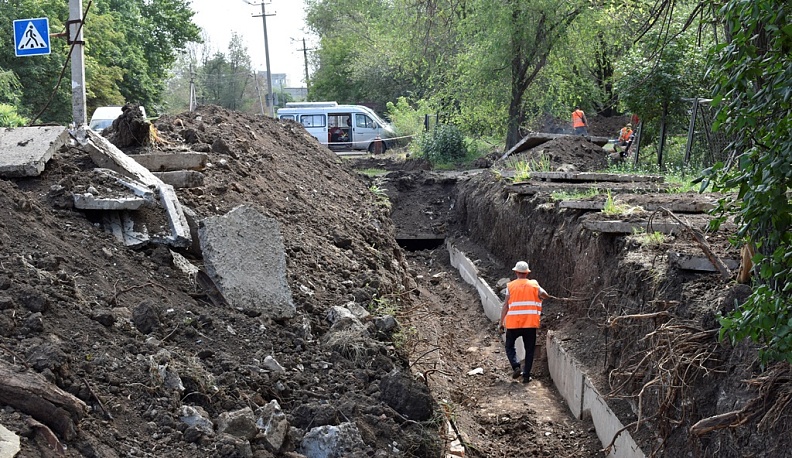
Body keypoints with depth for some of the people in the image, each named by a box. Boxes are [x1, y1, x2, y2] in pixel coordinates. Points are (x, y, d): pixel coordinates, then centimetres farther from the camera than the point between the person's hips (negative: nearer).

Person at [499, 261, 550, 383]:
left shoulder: (510, 286, -1)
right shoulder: (534, 285, 2)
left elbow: (505, 306, -3)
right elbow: (545, 295, -6)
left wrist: (501, 322, 4)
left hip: (513, 323, -1)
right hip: (530, 323, 1)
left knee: (510, 346, 16)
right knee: (529, 350, 11)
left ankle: (516, 366, -4)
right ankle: (526, 375, 7)